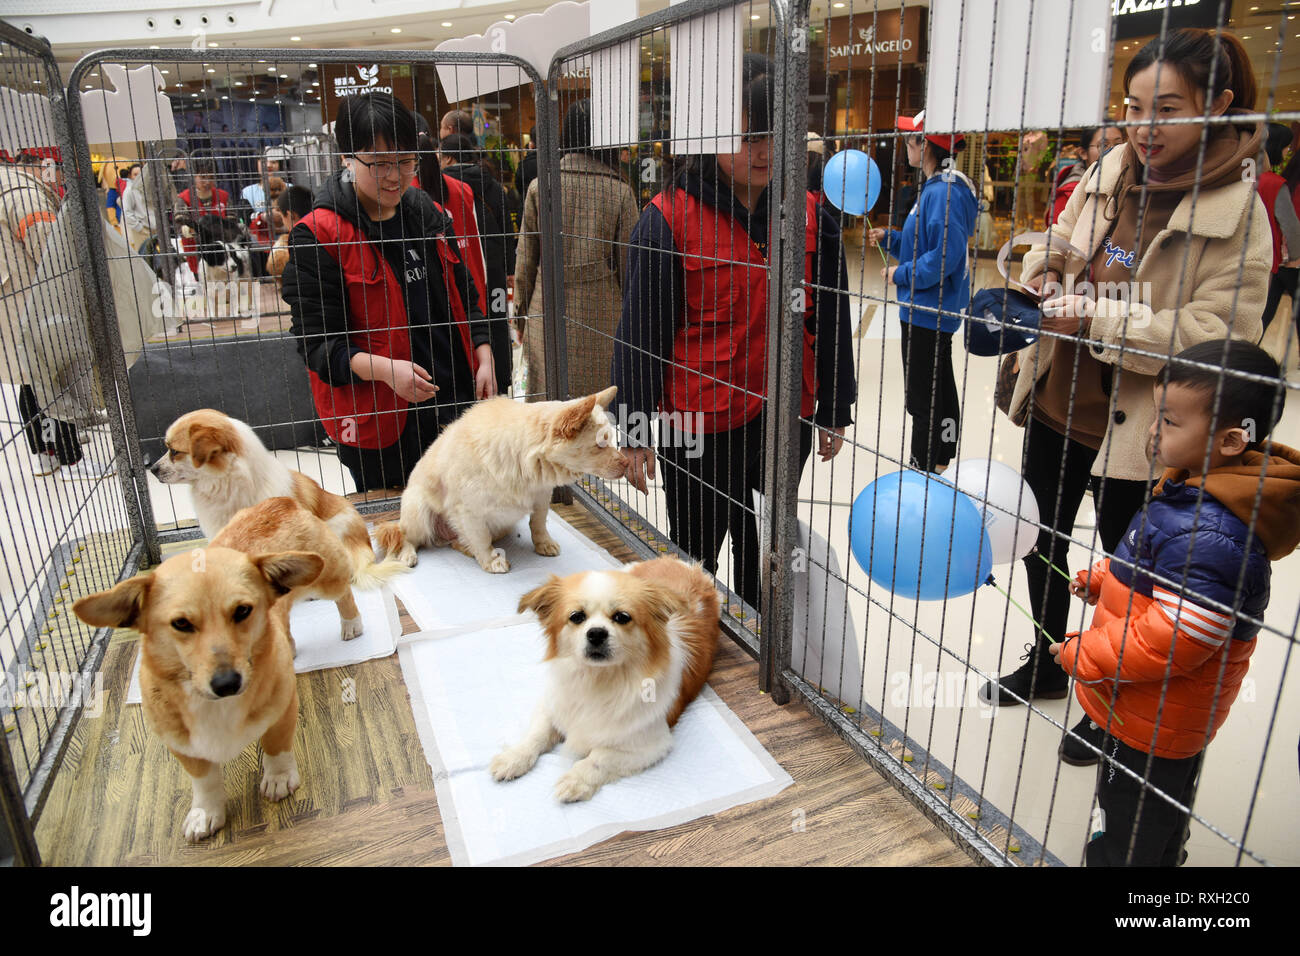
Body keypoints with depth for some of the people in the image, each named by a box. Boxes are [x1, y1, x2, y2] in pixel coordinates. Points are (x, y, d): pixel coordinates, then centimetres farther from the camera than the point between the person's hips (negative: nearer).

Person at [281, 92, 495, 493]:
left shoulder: (428, 215, 9)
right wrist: (383, 369, -26)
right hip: (377, 420, -5)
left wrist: (483, 356, 5)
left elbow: (462, 294, 18)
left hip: (453, 401, 6)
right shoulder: (318, 235, -10)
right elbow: (317, 342, -12)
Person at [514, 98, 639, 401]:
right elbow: (629, 263, 0)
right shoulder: (620, 192, -5)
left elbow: (525, 258, 6)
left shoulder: (539, 187, -1)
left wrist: (522, 310, 17)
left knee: (547, 400, 8)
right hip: (601, 311, -1)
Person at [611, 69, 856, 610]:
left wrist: (834, 412, 12)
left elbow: (830, 323, 10)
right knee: (693, 557, 12)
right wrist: (634, 432, -6)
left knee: (767, 559, 18)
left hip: (786, 421, 4)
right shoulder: (668, 219, -9)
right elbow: (640, 334, -7)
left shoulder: (809, 216, 3)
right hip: (698, 423, -3)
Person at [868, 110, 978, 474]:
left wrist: (901, 274, -16)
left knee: (922, 396, -1)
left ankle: (922, 469, 11)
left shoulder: (944, 193, -21)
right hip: (937, 309, 11)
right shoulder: (936, 187, 12)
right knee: (941, 388, 19)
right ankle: (940, 462, 33)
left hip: (927, 311, -11)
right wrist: (890, 237, 11)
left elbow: (945, 255, -27)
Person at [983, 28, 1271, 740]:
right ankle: (1046, 663, 45)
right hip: (1055, 405, 6)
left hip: (1137, 427, -6)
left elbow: (1219, 332, -22)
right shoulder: (1108, 175, 2)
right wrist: (1039, 283, -10)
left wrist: (1098, 319, -28)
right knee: (1043, 541, 20)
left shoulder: (1237, 211, -14)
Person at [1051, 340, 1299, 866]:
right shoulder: (1196, 489, -2)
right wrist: (1102, 578, 6)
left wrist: (1083, 655, -21)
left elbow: (1171, 641, -32)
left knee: (1134, 829, 14)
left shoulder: (1208, 537, -35)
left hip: (1153, 719, -10)